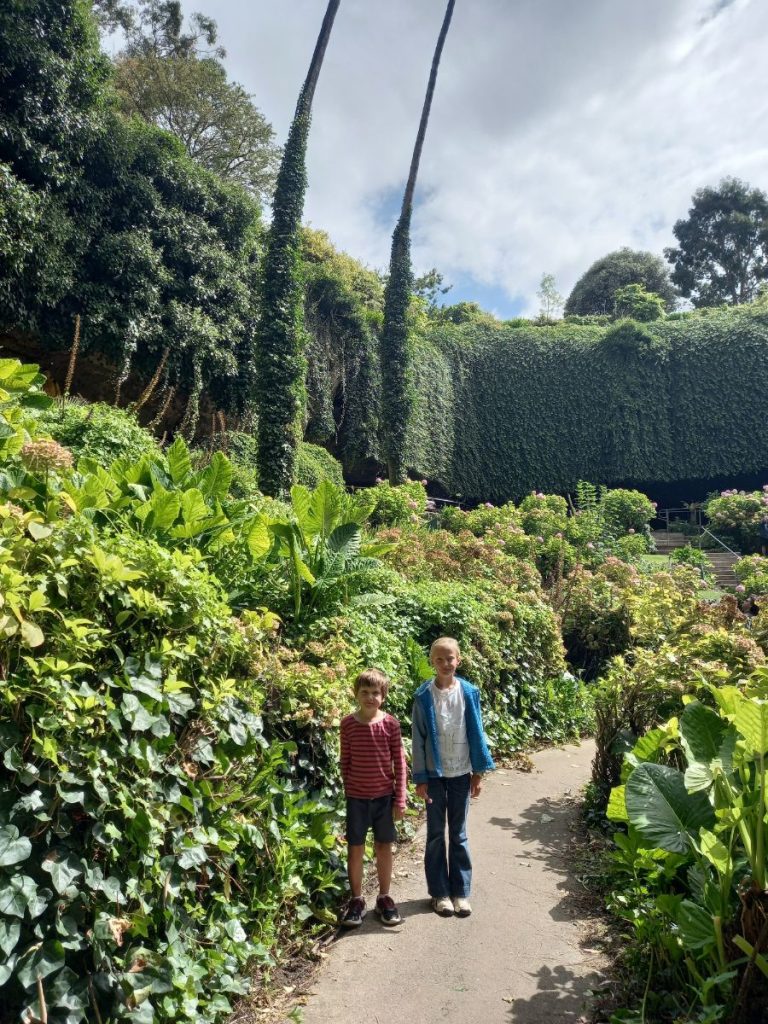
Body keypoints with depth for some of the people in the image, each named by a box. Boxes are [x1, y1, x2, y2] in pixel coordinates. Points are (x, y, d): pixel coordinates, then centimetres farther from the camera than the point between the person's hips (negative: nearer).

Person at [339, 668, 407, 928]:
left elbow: (399, 763, -3)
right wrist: (347, 792, 3)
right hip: (357, 797, 0)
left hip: (385, 796, 0)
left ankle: (384, 898, 27)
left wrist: (400, 799, -4)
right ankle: (357, 899, 24)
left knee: (384, 847, 11)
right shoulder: (348, 724, -6)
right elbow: (345, 761, 3)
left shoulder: (390, 724, -8)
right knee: (355, 848, 8)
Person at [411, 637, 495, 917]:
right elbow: (418, 738, -6)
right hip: (434, 773, -1)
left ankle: (461, 892, 22)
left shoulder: (469, 692, -5)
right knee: (436, 833, 10)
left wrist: (479, 771, 2)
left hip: (461, 773, 1)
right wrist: (420, 778, -6)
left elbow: (476, 733, 2)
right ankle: (440, 892, 22)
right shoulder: (423, 696, -10)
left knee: (458, 833, 12)